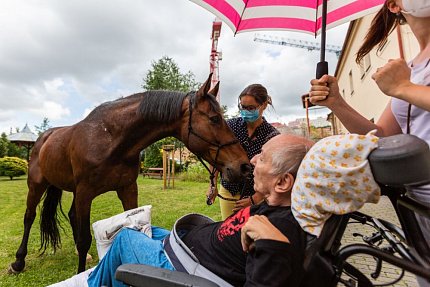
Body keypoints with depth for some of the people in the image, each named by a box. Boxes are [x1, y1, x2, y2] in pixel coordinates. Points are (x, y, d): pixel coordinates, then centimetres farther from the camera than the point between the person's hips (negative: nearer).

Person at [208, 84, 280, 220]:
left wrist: (254, 200, -15)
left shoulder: (272, 135, -12)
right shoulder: (231, 125, -6)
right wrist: (213, 184, 2)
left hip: (255, 195, -2)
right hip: (227, 192, 2)